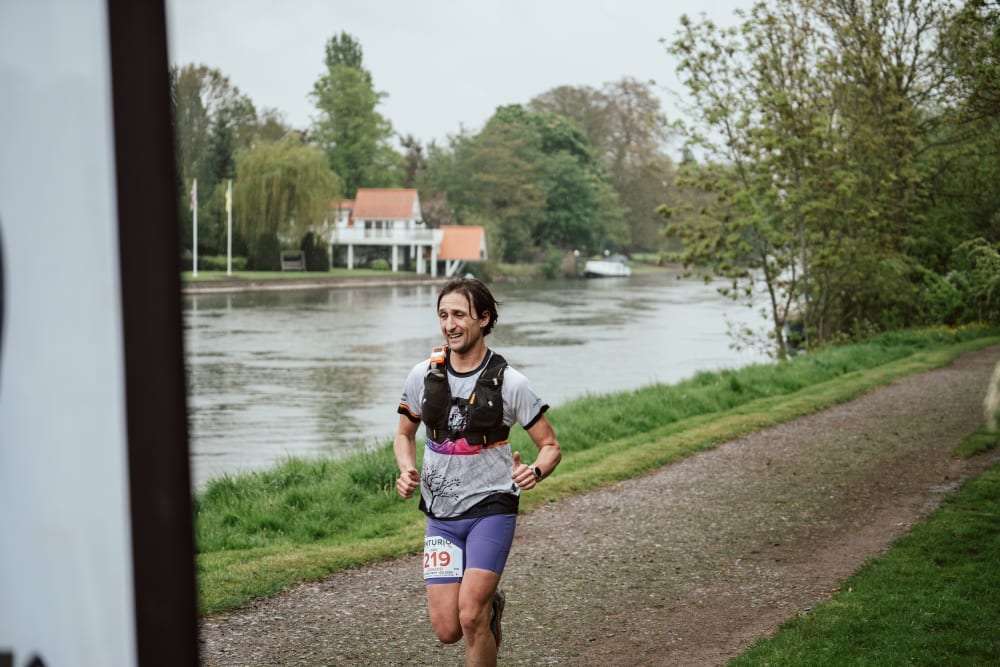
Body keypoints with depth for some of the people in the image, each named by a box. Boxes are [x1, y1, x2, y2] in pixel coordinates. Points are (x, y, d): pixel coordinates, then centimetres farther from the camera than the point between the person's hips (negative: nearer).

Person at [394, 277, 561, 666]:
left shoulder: (509, 383, -10)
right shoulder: (422, 377, -1)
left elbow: (550, 446, -1)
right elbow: (404, 435, 15)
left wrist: (535, 472, -23)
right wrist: (406, 471, -6)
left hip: (491, 508, -3)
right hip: (440, 515, 3)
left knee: (470, 617, -16)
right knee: (446, 629, -2)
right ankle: (491, 606, 32)